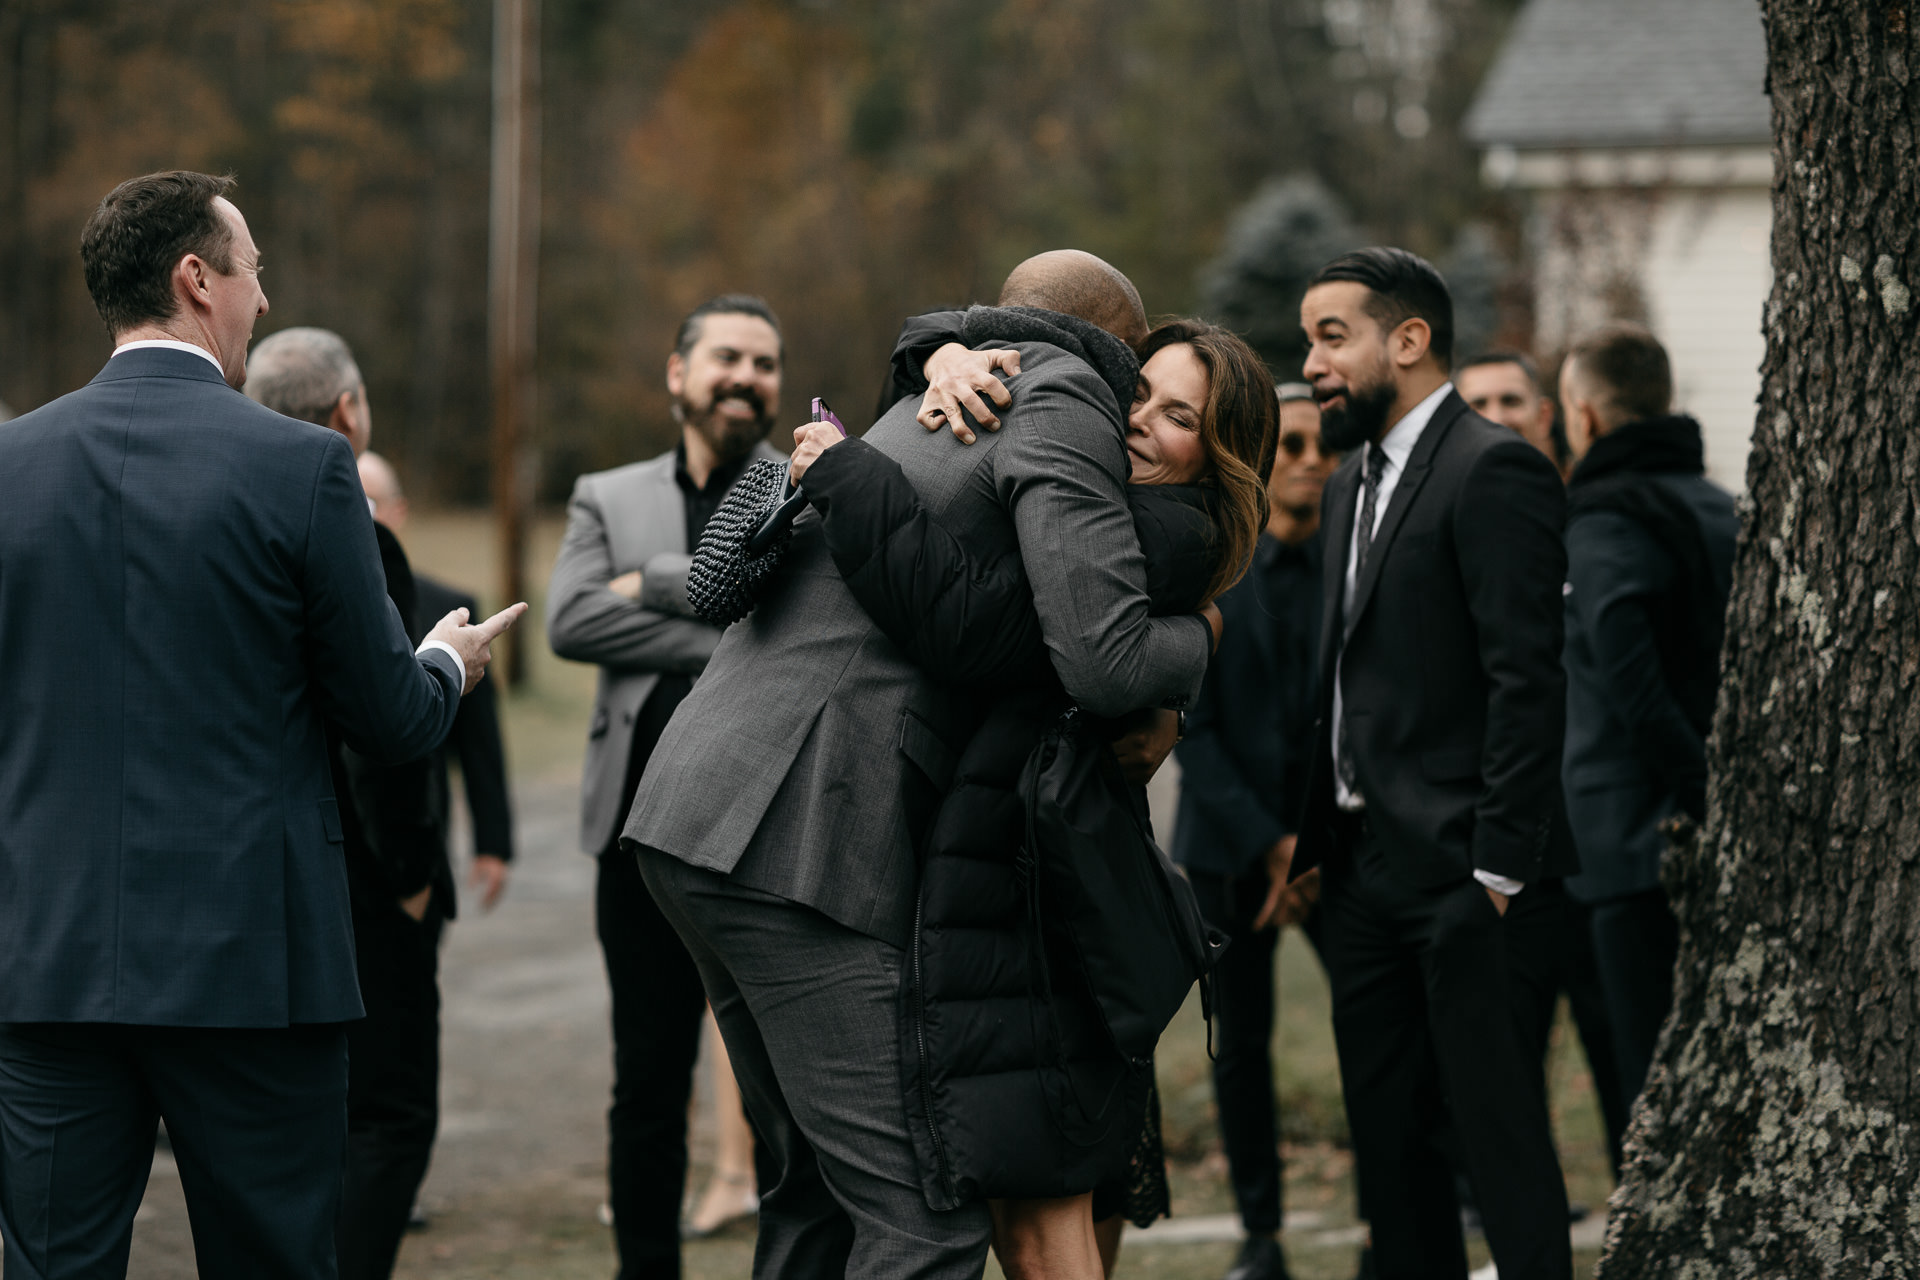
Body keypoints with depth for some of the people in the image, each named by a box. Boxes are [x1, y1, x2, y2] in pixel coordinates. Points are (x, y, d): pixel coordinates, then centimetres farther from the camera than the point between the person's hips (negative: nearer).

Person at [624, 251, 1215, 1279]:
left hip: (693, 813, 10)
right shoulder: (1064, 402, -2)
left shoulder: (925, 411, 26)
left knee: (824, 1189, 19)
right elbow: (1103, 660, -15)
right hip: (804, 843, -10)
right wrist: (1195, 642, 6)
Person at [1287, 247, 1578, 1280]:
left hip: (1456, 871, -9)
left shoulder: (1494, 471, -11)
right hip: (1363, 868, 9)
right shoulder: (1353, 483, 18)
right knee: (1386, 1130, 12)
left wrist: (1499, 866, -20)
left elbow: (1526, 681, -17)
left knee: (1497, 1127, -7)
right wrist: (1313, 837, 13)